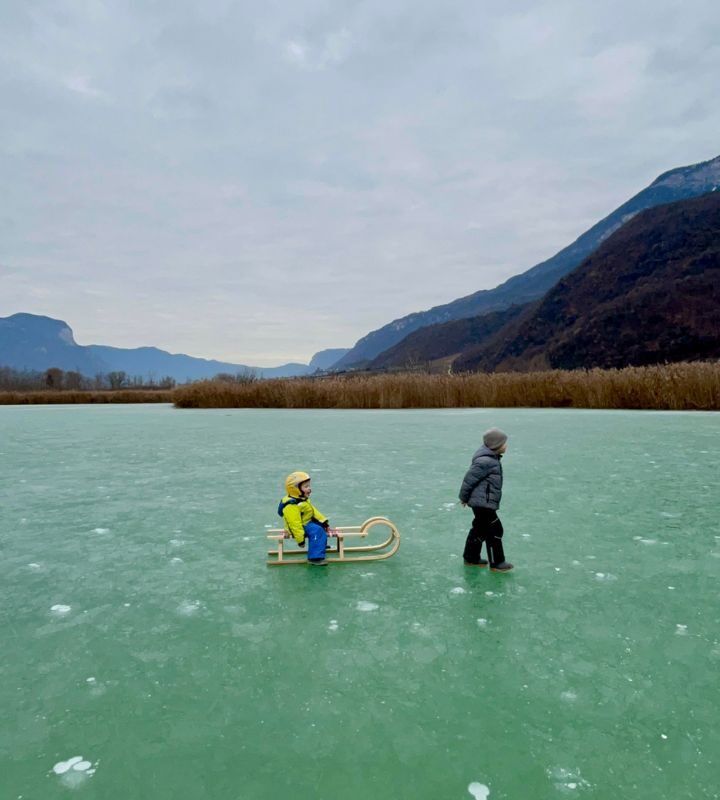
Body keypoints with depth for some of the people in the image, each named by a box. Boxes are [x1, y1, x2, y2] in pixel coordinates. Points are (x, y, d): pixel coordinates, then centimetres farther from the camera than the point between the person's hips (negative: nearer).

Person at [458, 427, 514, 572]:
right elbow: (469, 479, -21)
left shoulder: (491, 458, 8)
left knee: (480, 529, 19)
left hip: (482, 502, 10)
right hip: (483, 503, -10)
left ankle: (471, 558, 32)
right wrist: (464, 498, -9)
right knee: (495, 531, -1)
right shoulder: (485, 461, -25)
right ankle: (496, 563, 11)